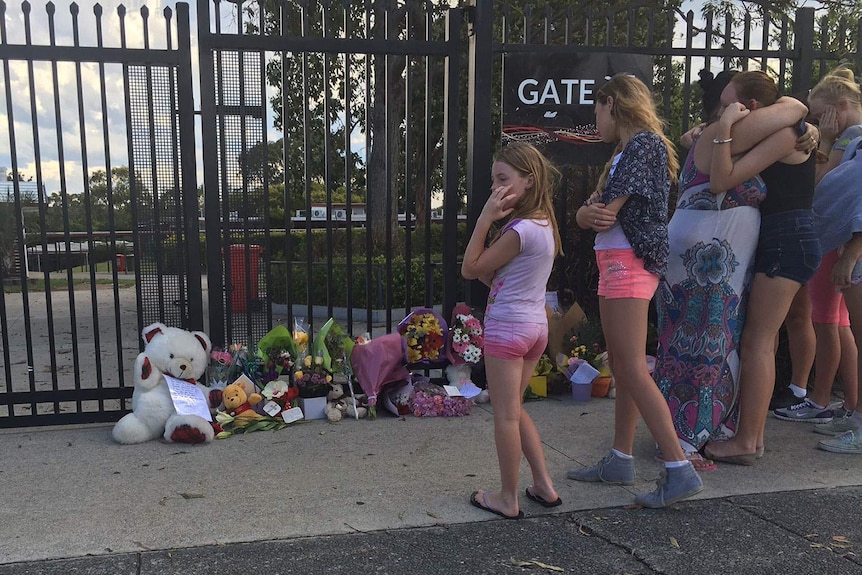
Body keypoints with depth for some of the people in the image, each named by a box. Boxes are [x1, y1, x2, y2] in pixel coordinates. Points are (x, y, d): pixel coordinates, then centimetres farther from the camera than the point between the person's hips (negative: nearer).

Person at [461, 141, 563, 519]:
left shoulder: (520, 229, -19)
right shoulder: (544, 224, 10)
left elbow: (470, 269, -13)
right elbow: (492, 274, 10)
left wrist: (485, 218, -15)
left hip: (507, 327, -9)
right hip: (535, 325, 9)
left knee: (505, 415, 2)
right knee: (514, 410, 20)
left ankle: (507, 499, 14)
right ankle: (544, 486, 24)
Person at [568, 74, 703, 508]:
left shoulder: (644, 143, -10)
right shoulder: (624, 152, 20)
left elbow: (606, 212, -16)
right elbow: (586, 213, 10)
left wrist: (591, 214, 5)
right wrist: (588, 213, -12)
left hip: (628, 261, -10)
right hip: (614, 265, 10)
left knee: (633, 370, -11)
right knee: (621, 368, 12)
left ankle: (679, 470, -7)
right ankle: (620, 460, 21)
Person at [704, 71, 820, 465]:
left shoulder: (784, 134, -14)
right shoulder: (769, 138, 15)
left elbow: (722, 180, -24)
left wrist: (724, 129, -24)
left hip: (788, 239, -10)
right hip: (777, 240, 10)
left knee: (757, 340, -8)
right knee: (762, 339, 11)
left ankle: (746, 442, -3)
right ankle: (752, 434, 19)